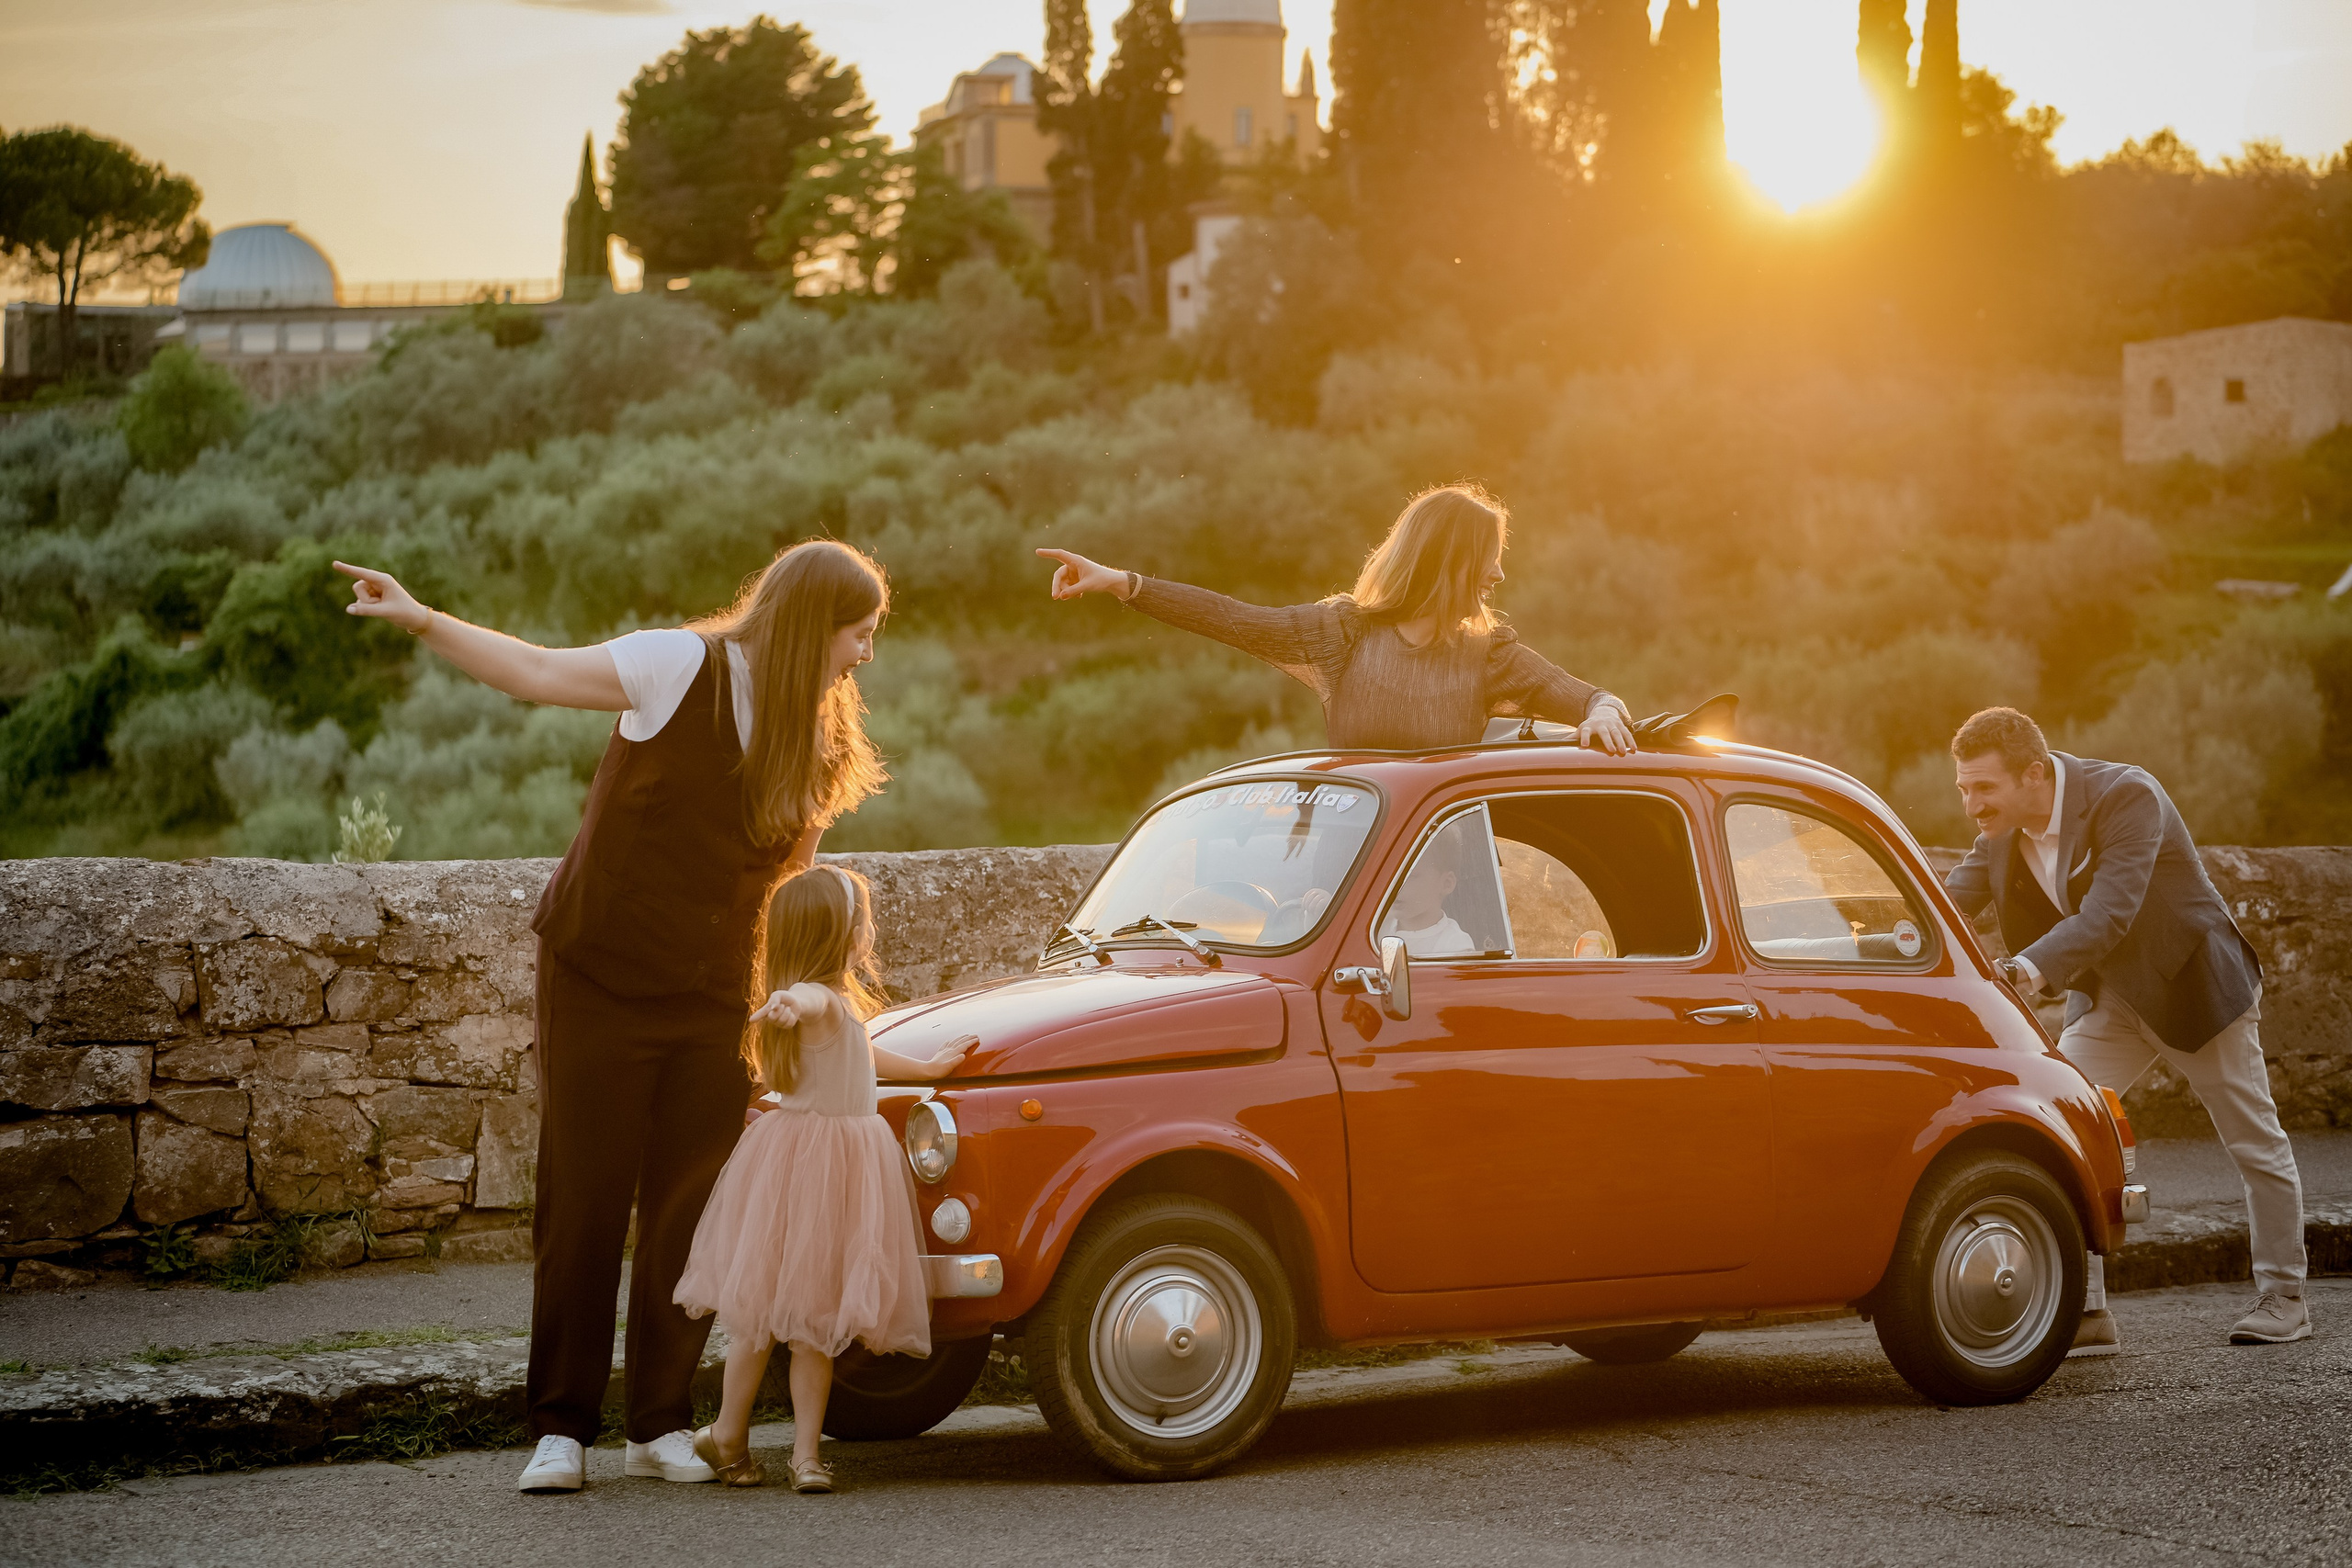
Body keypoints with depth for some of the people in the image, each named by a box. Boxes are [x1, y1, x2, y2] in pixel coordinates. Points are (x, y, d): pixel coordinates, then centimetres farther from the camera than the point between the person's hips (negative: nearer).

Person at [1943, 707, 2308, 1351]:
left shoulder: (2128, 797, -31)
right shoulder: (2001, 832, -9)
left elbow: (2109, 913, -41)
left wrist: (2033, 968, -55)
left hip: (2194, 985, -6)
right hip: (2107, 1001, 6)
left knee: (2257, 1146, 8)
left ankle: (2284, 1299, 26)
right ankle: (2086, 1313, -8)